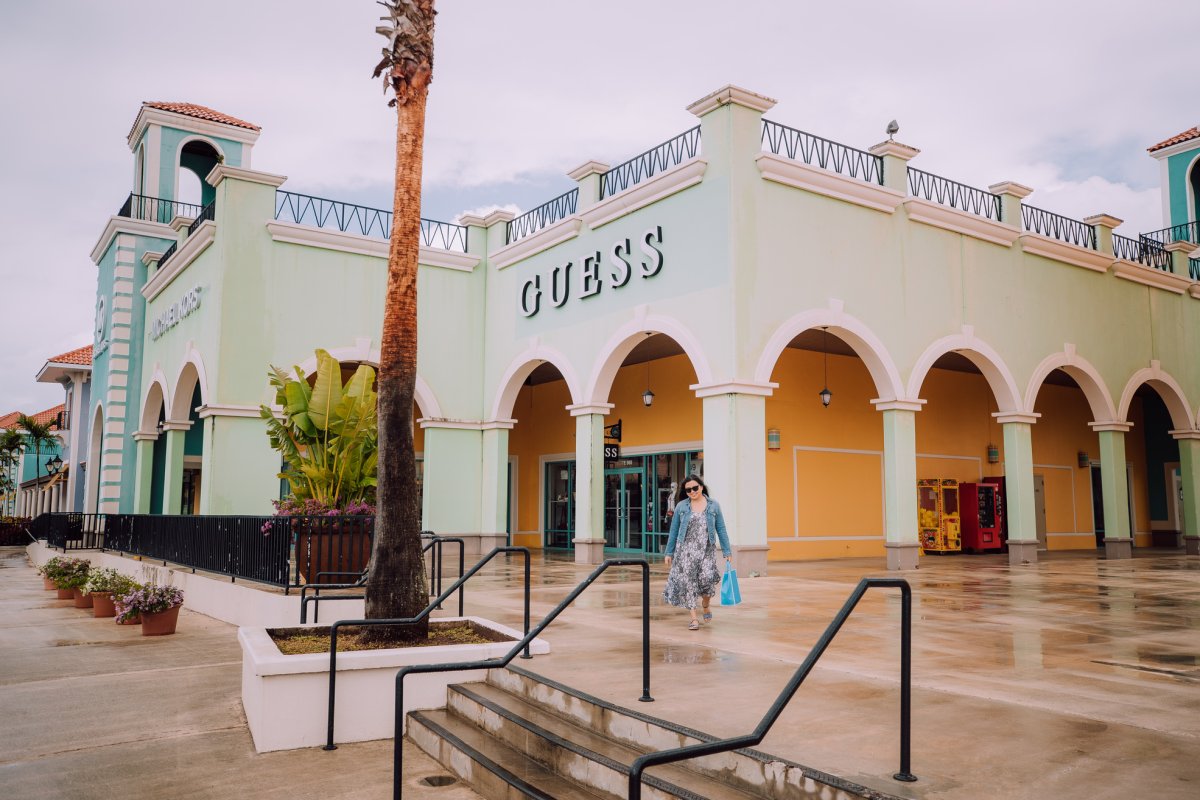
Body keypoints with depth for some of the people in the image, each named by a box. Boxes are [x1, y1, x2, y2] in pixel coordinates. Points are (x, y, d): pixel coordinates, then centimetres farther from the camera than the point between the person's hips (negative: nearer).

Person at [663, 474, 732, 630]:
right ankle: (694, 618, 5)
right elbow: (674, 531, 9)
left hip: (707, 550, -1)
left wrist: (726, 551, 2)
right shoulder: (681, 506, 4)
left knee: (707, 579, -13)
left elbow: (721, 529, 6)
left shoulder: (713, 505, 4)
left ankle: (705, 605, 20)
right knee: (687, 581, -4)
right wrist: (669, 552, 8)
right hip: (686, 550, 1)